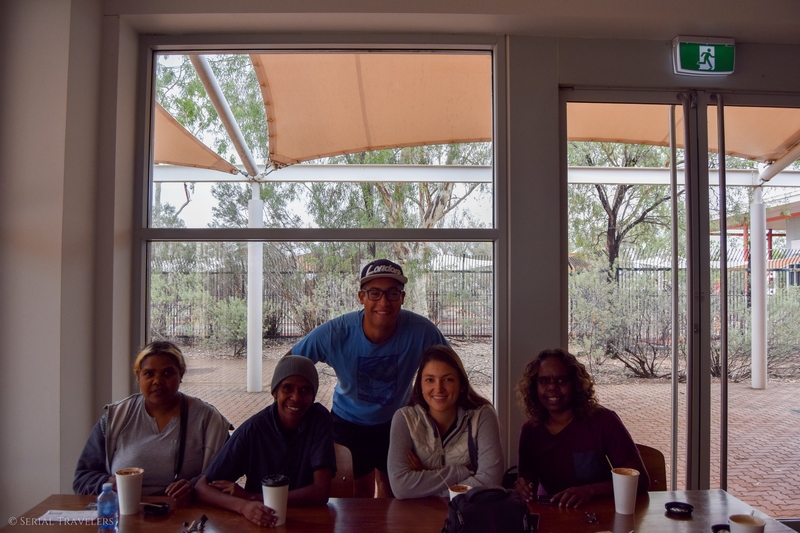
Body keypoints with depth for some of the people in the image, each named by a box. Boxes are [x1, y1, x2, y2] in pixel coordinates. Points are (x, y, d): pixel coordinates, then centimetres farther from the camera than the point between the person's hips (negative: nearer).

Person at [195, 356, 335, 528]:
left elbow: (321, 492, -15)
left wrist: (250, 497, -16)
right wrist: (243, 506, -29)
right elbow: (203, 486, -11)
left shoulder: (320, 419, -12)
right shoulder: (253, 428, -12)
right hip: (258, 522, 1)